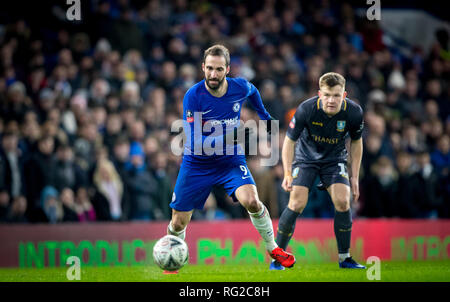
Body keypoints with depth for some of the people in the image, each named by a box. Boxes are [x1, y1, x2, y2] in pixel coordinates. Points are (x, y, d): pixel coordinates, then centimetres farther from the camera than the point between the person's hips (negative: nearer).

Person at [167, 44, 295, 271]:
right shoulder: (193, 96, -22)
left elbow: (252, 91, 17)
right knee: (178, 223, 2)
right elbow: (195, 142, -28)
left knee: (251, 201, -25)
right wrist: (231, 136, -38)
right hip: (197, 165, -1)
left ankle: (273, 249, -3)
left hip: (231, 161, 1)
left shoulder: (240, 88, -12)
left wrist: (263, 115, 24)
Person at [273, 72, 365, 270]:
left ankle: (344, 258, -1)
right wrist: (287, 174, -24)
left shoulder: (354, 112, -20)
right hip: (305, 158, -2)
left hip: (335, 159, 2)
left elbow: (356, 142, -1)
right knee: (297, 203, -17)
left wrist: (354, 177, -1)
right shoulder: (306, 109, -28)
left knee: (342, 202, -17)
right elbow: (290, 141, -15)